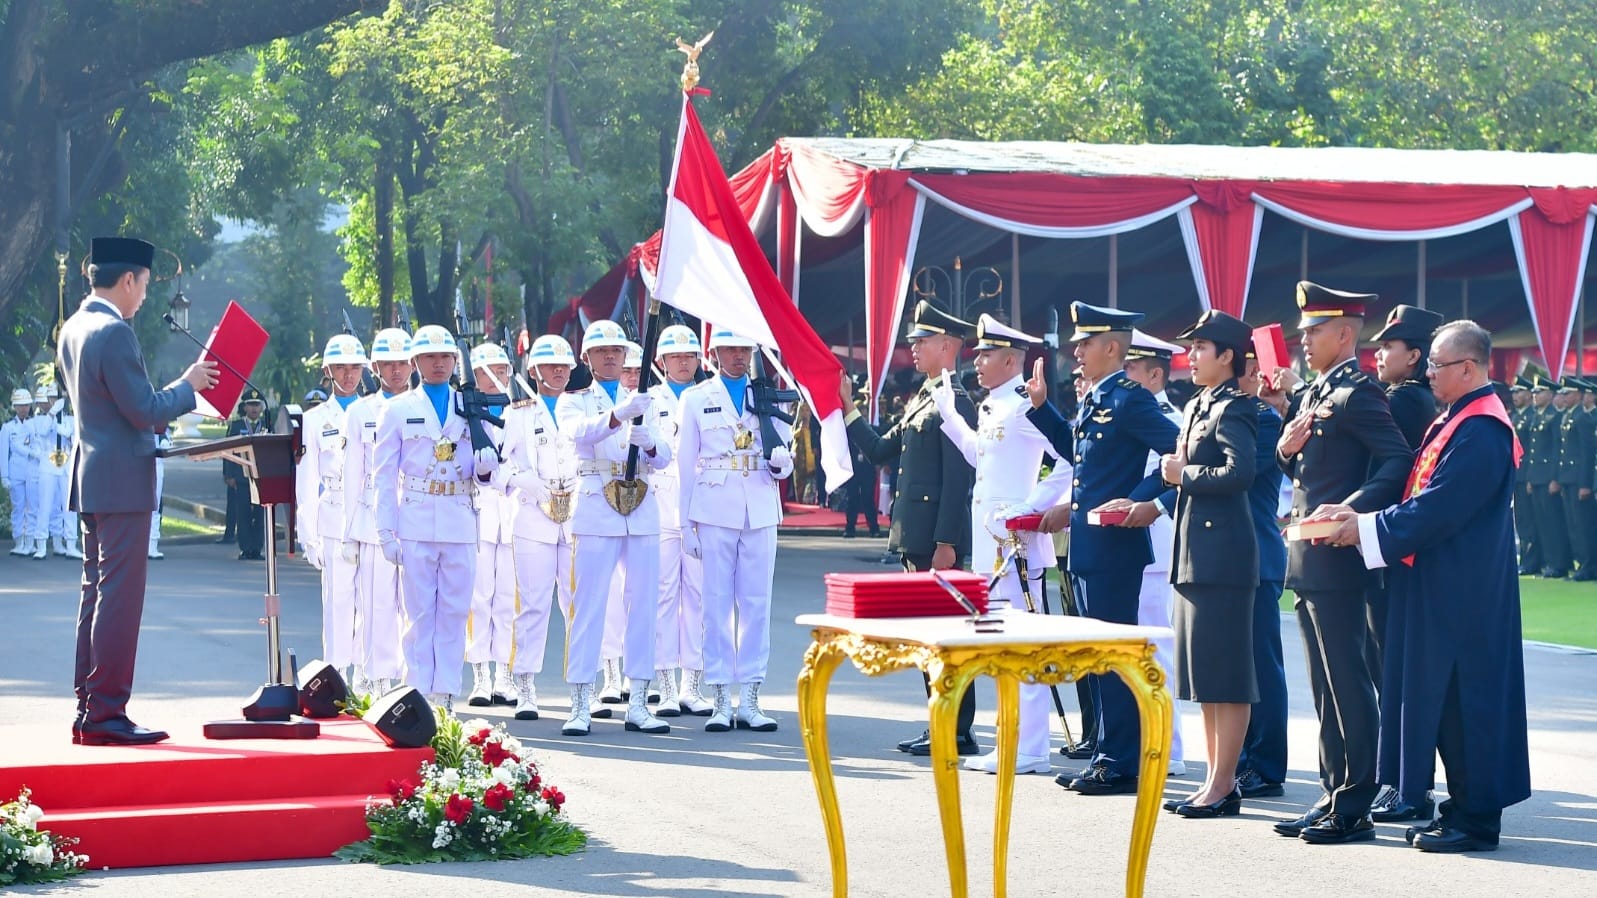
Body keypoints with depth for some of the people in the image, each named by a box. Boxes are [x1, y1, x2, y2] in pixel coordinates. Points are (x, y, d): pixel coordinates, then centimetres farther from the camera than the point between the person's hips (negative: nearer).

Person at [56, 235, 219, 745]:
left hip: (89, 478, 10)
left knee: (96, 594, 13)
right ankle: (106, 714, -6)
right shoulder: (114, 333, -18)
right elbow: (145, 411, -19)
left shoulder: (73, 329, 12)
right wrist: (188, 385, -4)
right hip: (122, 483, -10)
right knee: (119, 597, -7)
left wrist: (181, 391, 20)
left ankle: (88, 711, 17)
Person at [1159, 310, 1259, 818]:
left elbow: (1240, 472, -25)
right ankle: (1214, 779, 19)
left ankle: (1224, 786, -1)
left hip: (1223, 556, -10)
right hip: (1194, 554, 10)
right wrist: (1177, 471, 3)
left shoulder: (1233, 409, -11)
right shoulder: (1197, 409, 17)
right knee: (1202, 674, 13)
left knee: (1226, 675, -5)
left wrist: (1184, 474, -13)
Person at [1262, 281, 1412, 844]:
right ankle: (1333, 795, 20)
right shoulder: (1311, 394, 17)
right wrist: (1286, 448, -1)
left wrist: (1351, 509, -28)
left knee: (1347, 682, -5)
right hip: (1307, 561, 10)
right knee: (1325, 686, 14)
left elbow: (1398, 461, -21)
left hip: (1336, 560, -10)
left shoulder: (1357, 393, -12)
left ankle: (1354, 810, -1)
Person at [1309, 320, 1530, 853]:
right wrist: (1360, 516, 3)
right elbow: (1426, 497, 16)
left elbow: (1439, 509, -22)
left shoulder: (1481, 429, -18)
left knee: (1463, 701, -4)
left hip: (1463, 593, -10)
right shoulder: (1457, 420, 14)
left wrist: (1368, 528, -14)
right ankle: (1464, 808, 20)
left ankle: (1476, 821, 2)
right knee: (1446, 701, 13)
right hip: (1444, 588, 10)